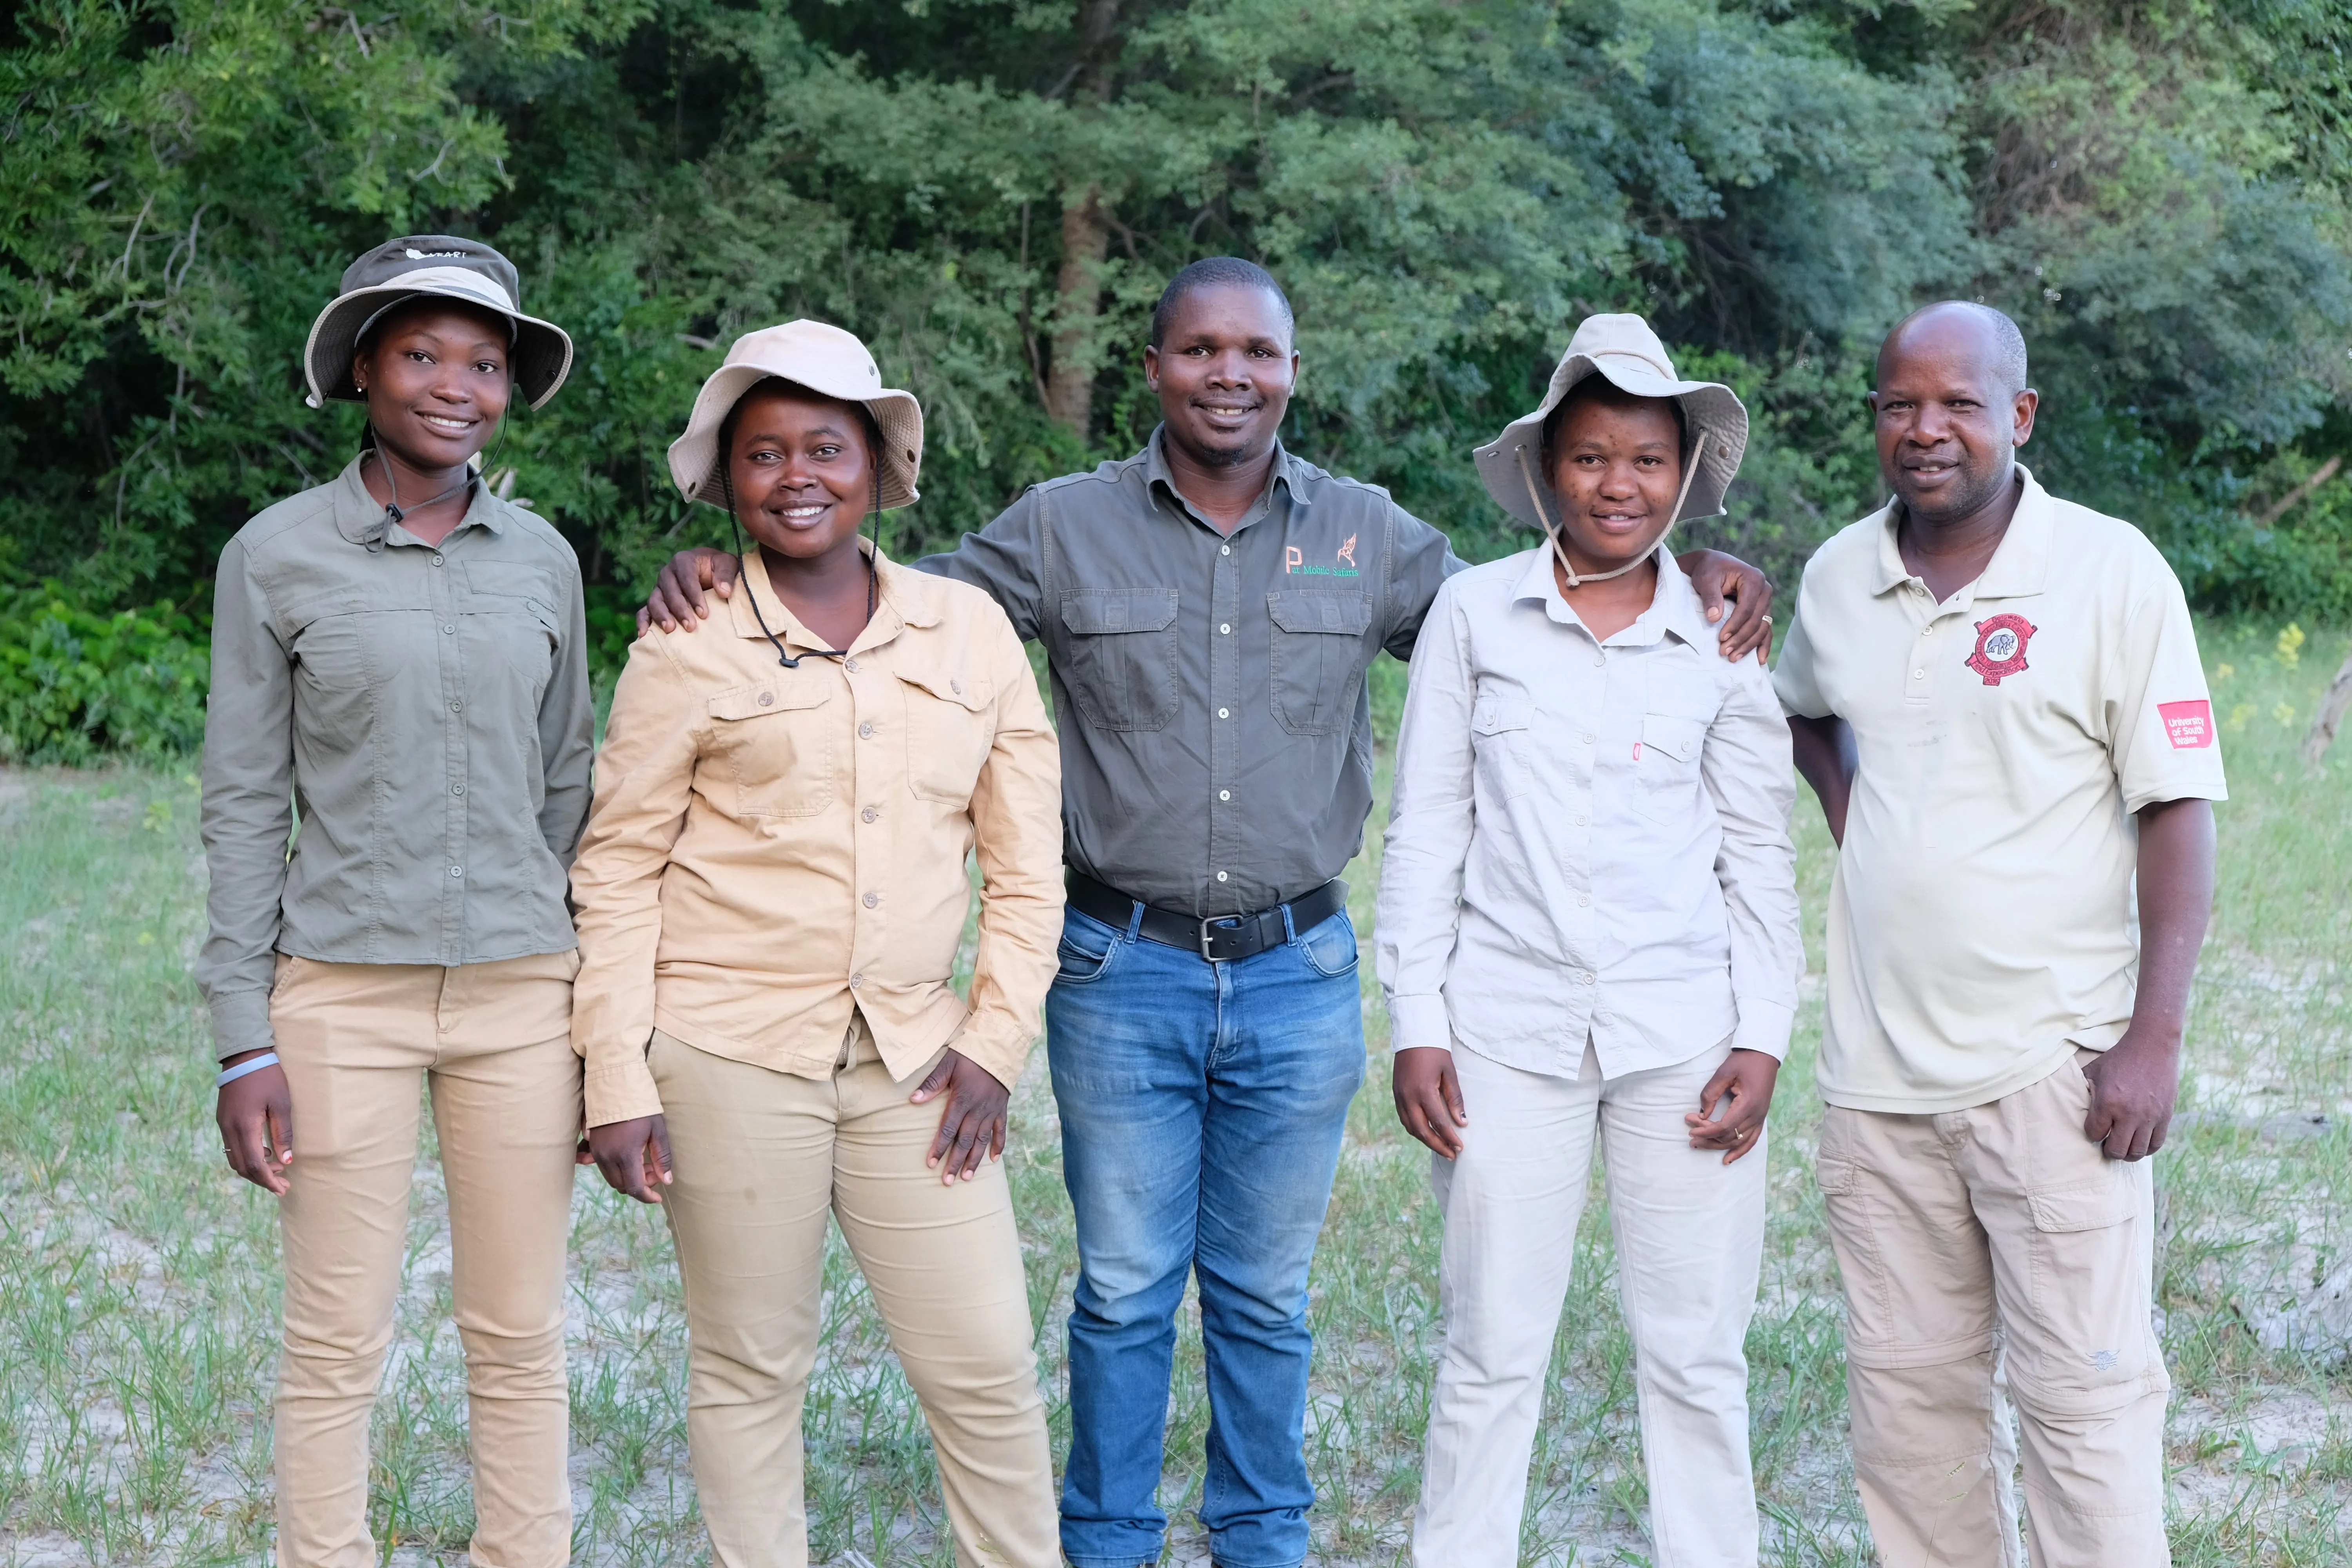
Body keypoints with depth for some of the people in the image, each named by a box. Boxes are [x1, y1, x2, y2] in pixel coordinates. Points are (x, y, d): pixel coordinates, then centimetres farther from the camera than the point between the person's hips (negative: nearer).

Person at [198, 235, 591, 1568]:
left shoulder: (542, 560, 7)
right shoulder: (276, 557, -2)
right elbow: (245, 806, -1)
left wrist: (600, 1014, 10)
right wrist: (246, 1041, -5)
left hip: (522, 993, 3)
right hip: (343, 995, -3)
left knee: (522, 1341, 7)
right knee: (339, 1345, 3)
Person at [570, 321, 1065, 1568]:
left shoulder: (969, 631, 7)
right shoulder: (686, 650, 0)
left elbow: (1026, 858, 10)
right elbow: (619, 869, 0)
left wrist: (995, 1040, 2)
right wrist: (618, 1084, -5)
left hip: (911, 1058, 2)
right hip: (733, 1055, -2)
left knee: (988, 1367, 1)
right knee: (749, 1367, 6)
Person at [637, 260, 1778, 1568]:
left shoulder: (1369, 536, 4)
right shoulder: (1065, 529, -1)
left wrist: (1687, 576, -2)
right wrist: (727, 577, -11)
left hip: (1300, 973, 1)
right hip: (1123, 970, -1)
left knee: (1267, 1293, 13)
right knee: (1124, 1291, 8)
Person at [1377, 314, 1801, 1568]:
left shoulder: (1723, 637, 5)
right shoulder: (1474, 614, 3)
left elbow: (1759, 855, 8)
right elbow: (1424, 833, 4)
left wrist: (1761, 1040, 0)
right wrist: (1416, 1026, -1)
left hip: (1684, 1032, 1)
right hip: (1511, 1027, -1)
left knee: (1695, 1356, 5)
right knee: (1492, 1353, 2)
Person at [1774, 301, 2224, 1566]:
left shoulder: (2112, 571, -6)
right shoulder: (1839, 578, 8)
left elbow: (2177, 812, -7)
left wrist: (2154, 1036, -14)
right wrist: (1846, 820, 10)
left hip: (2050, 1067, -5)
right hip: (1876, 1071, 5)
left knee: (2082, 1394, -3)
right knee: (1908, 1393, 11)